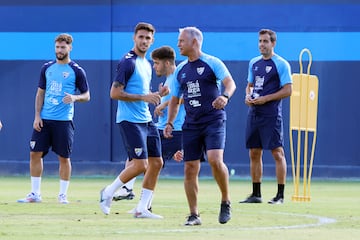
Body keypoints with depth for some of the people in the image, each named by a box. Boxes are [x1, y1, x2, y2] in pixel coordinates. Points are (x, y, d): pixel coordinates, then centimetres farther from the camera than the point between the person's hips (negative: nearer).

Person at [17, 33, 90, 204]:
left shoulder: (76, 71, -1)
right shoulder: (47, 68, 10)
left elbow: (86, 95, 3)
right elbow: (40, 93, 13)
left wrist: (74, 97, -18)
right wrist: (37, 116, 3)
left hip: (64, 121, -4)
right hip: (44, 119, 4)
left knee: (64, 157, -1)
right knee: (35, 154, 0)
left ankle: (63, 194, 9)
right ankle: (35, 193, 8)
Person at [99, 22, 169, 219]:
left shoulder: (146, 64, 17)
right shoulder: (128, 62, -11)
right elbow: (115, 93, -16)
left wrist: (158, 94, 8)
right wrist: (143, 97, -20)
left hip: (146, 120, 9)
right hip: (130, 120, -9)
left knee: (156, 163, 4)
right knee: (140, 165, -13)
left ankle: (142, 208, 10)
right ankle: (109, 192, 7)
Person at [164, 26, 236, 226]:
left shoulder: (212, 63, -3)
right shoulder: (180, 70, 14)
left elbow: (230, 83, -16)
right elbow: (175, 99, 20)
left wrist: (225, 96, -37)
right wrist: (169, 123, 9)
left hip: (214, 121, -5)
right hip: (191, 125, 5)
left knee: (215, 160, -22)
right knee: (190, 168, 0)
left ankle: (226, 202, -2)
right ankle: (194, 215, 7)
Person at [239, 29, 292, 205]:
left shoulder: (281, 64, -6)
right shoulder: (254, 63, 15)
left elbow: (287, 90, -10)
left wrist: (265, 99, -16)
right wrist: (248, 96, 3)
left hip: (271, 115, -7)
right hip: (254, 113, 7)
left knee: (277, 152, -6)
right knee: (254, 153, 8)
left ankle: (280, 195, -4)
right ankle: (256, 194, 15)